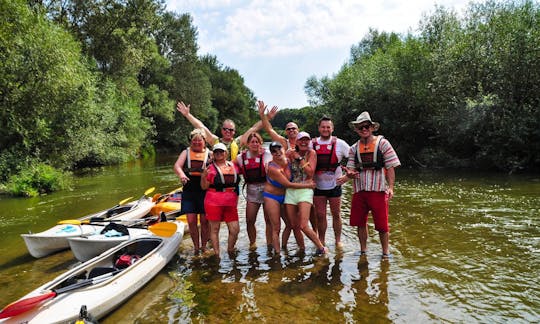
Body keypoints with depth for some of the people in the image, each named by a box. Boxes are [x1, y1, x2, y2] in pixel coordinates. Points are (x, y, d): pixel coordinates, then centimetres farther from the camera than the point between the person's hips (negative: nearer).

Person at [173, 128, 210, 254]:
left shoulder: (210, 154, 6)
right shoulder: (186, 152, 9)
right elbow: (177, 166, -6)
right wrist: (181, 174, -28)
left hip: (204, 191, -1)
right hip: (189, 191, 1)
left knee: (204, 221, 3)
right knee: (191, 221, 2)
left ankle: (204, 246, 20)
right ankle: (196, 247, 18)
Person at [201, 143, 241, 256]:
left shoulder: (233, 166, 11)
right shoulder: (210, 168, -2)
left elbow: (237, 182, 29)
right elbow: (204, 187, -4)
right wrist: (203, 176, -18)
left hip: (231, 203, 4)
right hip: (214, 203, -4)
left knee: (235, 230, 3)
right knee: (214, 229, 3)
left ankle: (230, 251, 24)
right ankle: (216, 254, 15)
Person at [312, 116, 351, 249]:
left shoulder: (339, 143, -5)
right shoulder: (312, 144, 0)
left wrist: (347, 175, -9)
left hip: (335, 184, -1)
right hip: (318, 185, 1)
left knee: (336, 214, 9)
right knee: (320, 215, 6)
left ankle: (338, 241, 24)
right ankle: (321, 242, 21)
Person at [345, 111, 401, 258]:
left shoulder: (382, 143, -1)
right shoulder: (354, 148, 10)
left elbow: (390, 167, -4)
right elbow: (351, 170, 11)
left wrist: (390, 187, -15)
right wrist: (350, 174, -13)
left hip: (379, 190, -4)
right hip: (359, 191, 4)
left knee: (382, 225, 2)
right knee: (360, 223, 12)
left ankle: (385, 253, 21)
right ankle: (363, 251, 29)